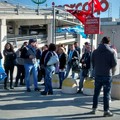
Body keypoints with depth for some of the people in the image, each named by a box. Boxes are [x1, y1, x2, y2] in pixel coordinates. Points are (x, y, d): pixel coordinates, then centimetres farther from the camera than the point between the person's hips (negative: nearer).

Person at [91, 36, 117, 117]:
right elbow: (114, 64, -6)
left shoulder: (95, 52, 3)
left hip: (97, 75, 3)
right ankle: (106, 111, 5)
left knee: (96, 92, 14)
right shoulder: (111, 52, -8)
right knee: (106, 93, 2)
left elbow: (93, 64, 8)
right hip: (107, 75, -3)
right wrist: (112, 73, 10)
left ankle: (94, 108, 20)